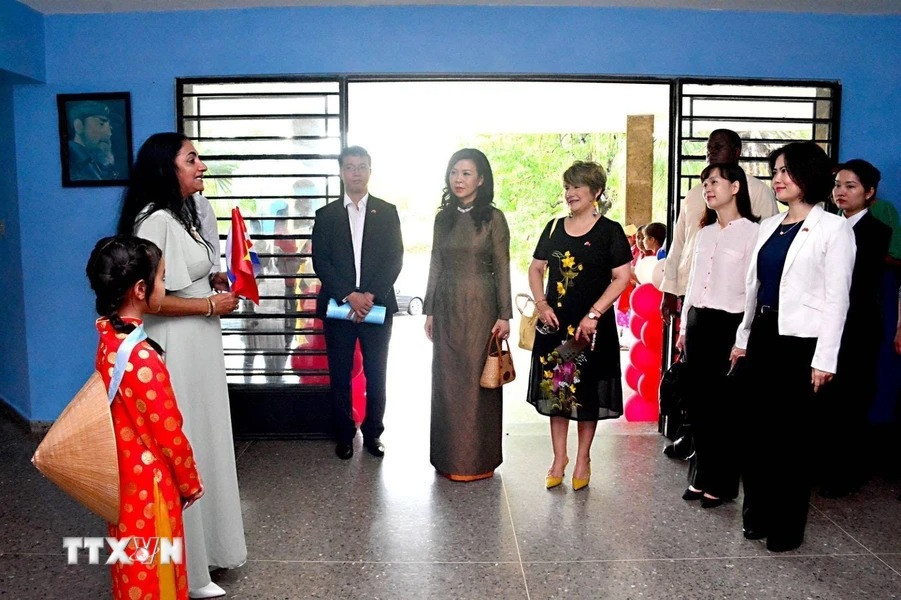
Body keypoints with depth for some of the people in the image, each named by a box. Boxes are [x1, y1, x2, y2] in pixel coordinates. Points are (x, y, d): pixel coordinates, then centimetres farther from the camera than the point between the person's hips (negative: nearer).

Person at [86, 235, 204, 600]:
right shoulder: (142, 358, -30)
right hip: (149, 484, -8)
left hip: (126, 476, 8)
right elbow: (170, 434, -21)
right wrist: (191, 483, -6)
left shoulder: (109, 337, -3)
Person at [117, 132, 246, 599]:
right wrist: (212, 305, -17)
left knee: (203, 443, 18)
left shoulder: (182, 215, 12)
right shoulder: (156, 220, -18)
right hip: (175, 350, -10)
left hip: (199, 348, 10)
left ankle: (205, 544, 35)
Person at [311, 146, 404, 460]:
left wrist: (372, 296, -13)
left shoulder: (387, 212, 6)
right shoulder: (326, 214, 7)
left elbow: (395, 259, -1)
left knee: (376, 374, 6)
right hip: (338, 307, 0)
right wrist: (349, 296, -14)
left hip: (377, 306, 0)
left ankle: (373, 432, 20)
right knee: (340, 375, 6)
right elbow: (320, 261, -1)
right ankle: (344, 435, 19)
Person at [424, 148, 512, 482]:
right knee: (446, 380, 9)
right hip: (447, 307, 5)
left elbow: (502, 269, -5)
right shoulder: (443, 218, 9)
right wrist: (429, 311, 8)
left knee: (477, 380, 1)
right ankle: (449, 456, 22)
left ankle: (477, 460, 14)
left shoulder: (493, 218, -4)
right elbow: (435, 266, 11)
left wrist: (504, 315, -9)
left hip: (480, 307, -4)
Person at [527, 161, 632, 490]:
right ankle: (559, 457, 23)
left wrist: (594, 314, -16)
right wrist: (542, 304, -2)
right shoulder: (554, 228, 9)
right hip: (554, 323, 4)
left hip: (591, 326, -4)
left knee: (587, 392, 6)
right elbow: (535, 269, 13)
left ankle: (583, 459, 22)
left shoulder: (610, 231, -5)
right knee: (555, 389, 9)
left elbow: (622, 278, -10)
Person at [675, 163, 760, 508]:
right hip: (698, 322, 7)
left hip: (728, 324, -6)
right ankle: (700, 477, 22)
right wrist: (684, 327, 17)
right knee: (699, 402, 10)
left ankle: (720, 483, 14)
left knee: (723, 406, 1)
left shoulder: (751, 232, -8)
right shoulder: (705, 233, 15)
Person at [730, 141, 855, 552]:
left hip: (800, 342, -6)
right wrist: (743, 338, 14)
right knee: (754, 427, 9)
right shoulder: (768, 226, 13)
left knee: (791, 434, 4)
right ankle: (758, 514, 26)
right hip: (763, 336, 6)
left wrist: (824, 359, -13)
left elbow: (836, 299, -9)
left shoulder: (833, 229, -5)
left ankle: (787, 527, 19)